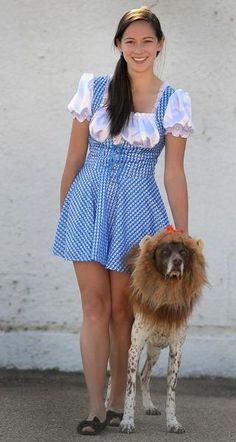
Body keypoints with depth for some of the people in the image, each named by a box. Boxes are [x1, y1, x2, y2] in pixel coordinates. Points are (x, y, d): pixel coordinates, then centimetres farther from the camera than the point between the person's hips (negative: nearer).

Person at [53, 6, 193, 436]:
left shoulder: (173, 102, 0)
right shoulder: (94, 88, 2)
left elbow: (174, 174, 0)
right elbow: (75, 157, 8)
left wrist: (183, 235, -2)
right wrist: (63, 209, 10)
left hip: (136, 209, -1)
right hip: (89, 203, 1)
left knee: (122, 308, 5)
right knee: (95, 306, -1)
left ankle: (118, 401, 20)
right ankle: (96, 408, 3)